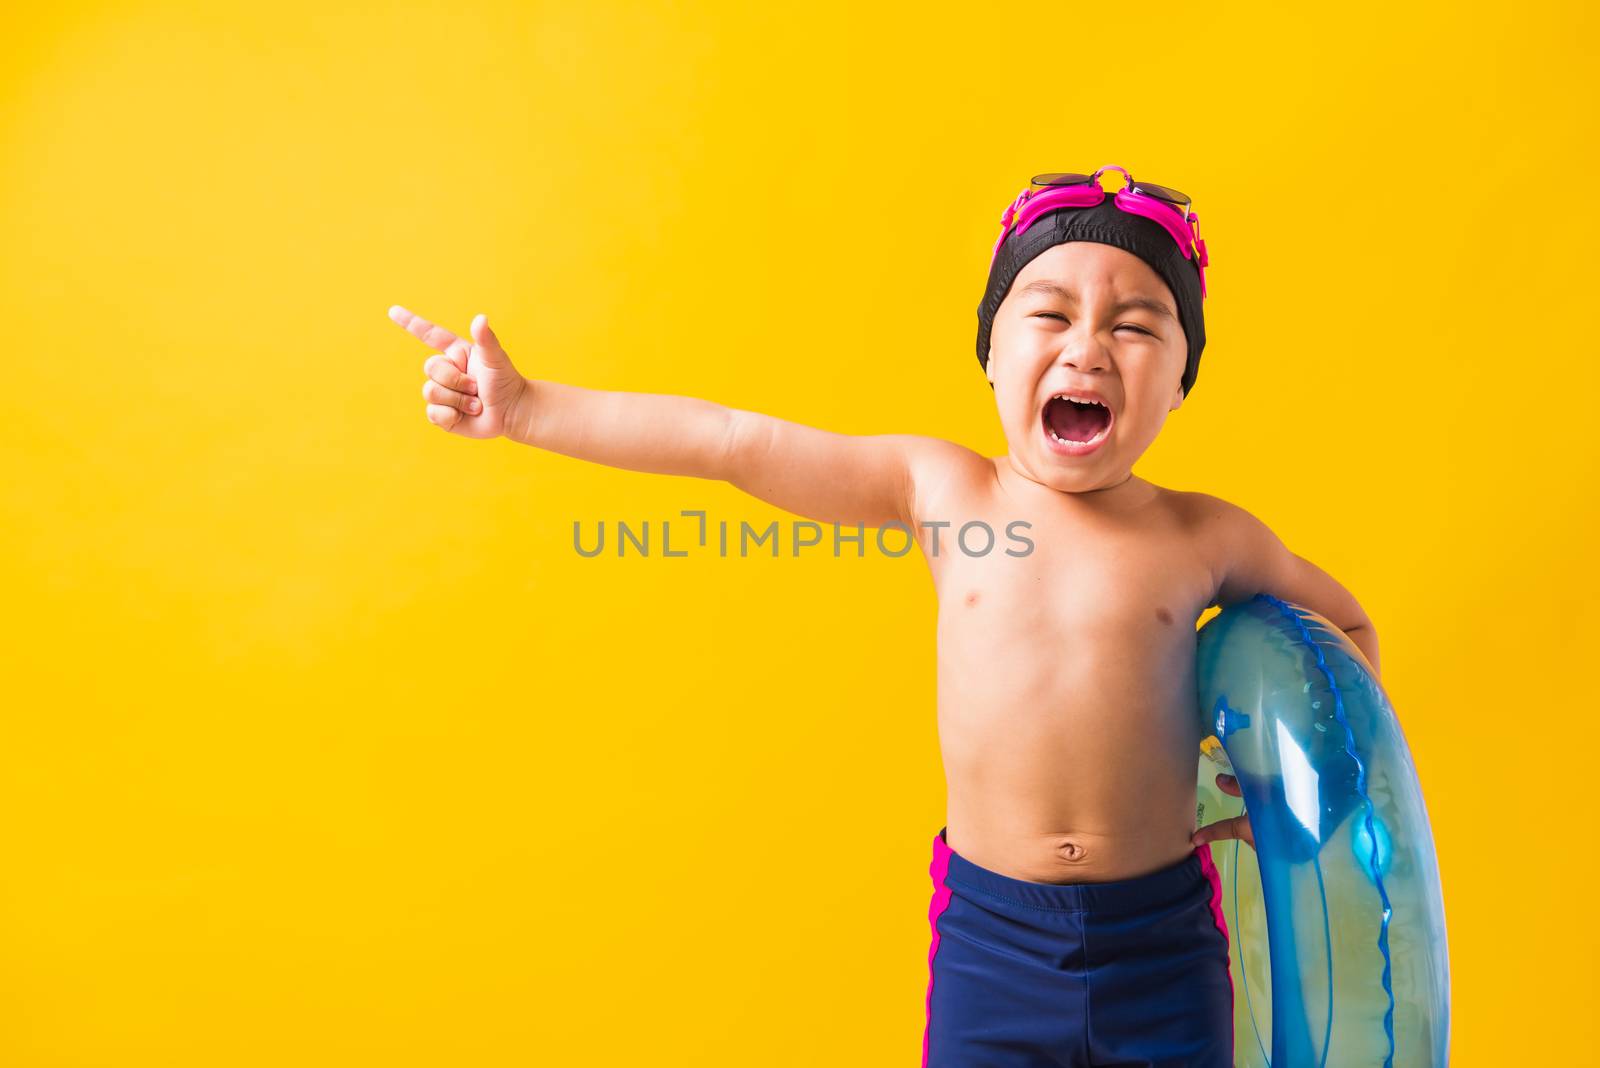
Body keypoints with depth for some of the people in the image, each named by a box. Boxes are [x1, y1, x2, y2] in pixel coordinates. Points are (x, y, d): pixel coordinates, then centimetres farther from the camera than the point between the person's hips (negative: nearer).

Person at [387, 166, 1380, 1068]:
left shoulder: (1206, 539, -4)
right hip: (989, 934, 0)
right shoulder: (941, 491, -5)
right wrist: (526, 407, -7)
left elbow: (1347, 625, 15)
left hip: (1160, 944, 1)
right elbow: (735, 442, -8)